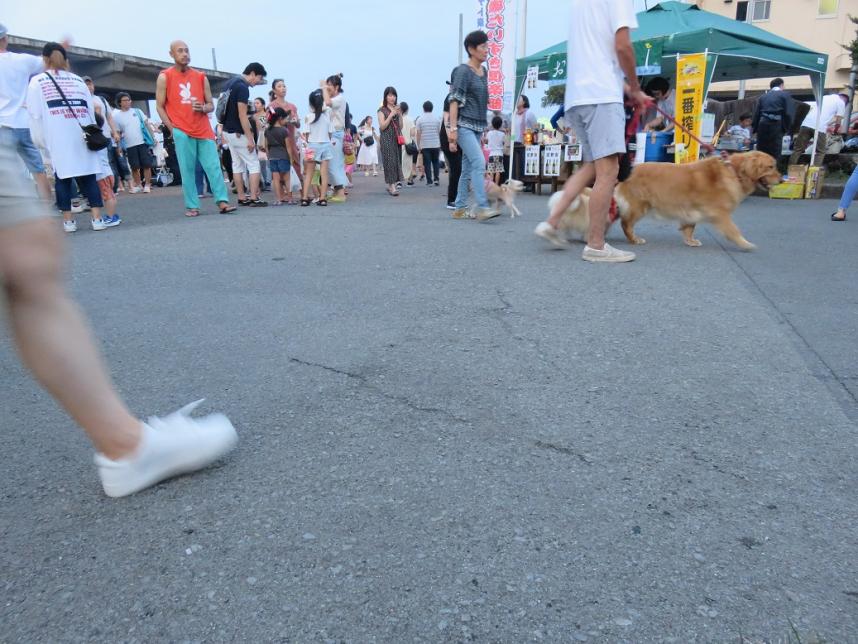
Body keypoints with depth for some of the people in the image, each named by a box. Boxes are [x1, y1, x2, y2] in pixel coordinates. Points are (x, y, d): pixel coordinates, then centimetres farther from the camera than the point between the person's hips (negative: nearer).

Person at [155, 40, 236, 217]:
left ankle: (223, 202, -5)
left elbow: (211, 105, 14)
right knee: (187, 171, -3)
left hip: (204, 130, 3)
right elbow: (160, 107, 3)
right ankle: (192, 207, -1)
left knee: (214, 167, -4)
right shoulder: (164, 77, 4)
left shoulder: (201, 77, 12)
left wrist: (203, 108, -9)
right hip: (182, 132, -3)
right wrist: (172, 129, -7)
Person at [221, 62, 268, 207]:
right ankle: (254, 198, -6)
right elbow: (242, 116, -22)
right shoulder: (243, 87, -18)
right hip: (238, 133, -9)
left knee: (237, 165, 11)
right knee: (254, 165, -3)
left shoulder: (231, 83, 12)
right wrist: (250, 138, -21)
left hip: (228, 130, 9)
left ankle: (242, 198, 13)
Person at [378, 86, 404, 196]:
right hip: (387, 139, -5)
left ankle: (391, 185, 9)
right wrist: (391, 115, -12)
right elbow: (382, 126, -8)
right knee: (390, 160, -11)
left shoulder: (397, 109, 14)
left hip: (397, 139, 5)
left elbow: (401, 127, 11)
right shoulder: (382, 110, 1)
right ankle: (392, 186, -16)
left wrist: (400, 115, -3)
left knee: (397, 160, 2)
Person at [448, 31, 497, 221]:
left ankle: (460, 209, 13)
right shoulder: (463, 71, -8)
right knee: (479, 162, -19)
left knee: (467, 168, 8)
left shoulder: (483, 71, 16)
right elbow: (455, 101, -13)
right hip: (464, 125, -8)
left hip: (478, 126, 8)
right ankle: (482, 207, -23)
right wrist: (453, 128, -20)